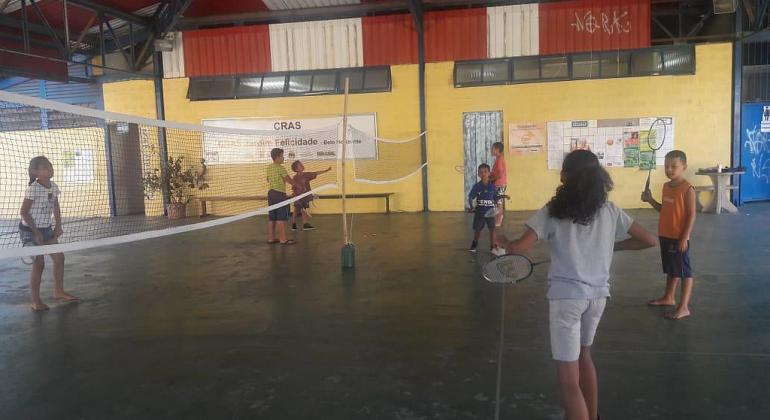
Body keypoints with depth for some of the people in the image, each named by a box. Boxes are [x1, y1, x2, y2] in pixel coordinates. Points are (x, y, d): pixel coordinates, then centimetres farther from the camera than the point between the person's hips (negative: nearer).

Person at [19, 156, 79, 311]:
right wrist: (36, 231, -18)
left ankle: (59, 291, 23)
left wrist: (58, 226, 6)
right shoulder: (33, 188, -20)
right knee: (39, 263, -8)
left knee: (59, 257, 6)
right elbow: (24, 212, -18)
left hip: (46, 229, 7)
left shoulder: (53, 187, 0)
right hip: (29, 230, -7)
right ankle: (36, 301, 3)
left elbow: (56, 208, 13)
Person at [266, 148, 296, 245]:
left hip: (271, 192, 8)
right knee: (281, 218, -6)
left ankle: (271, 238, 14)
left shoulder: (269, 167, 12)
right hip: (279, 193, -8)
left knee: (271, 218, 10)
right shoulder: (280, 168, -12)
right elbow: (289, 179, -10)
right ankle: (283, 239, -5)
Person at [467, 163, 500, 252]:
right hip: (479, 211, 0)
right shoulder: (477, 186, -5)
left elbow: (496, 198, 4)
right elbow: (470, 197, -3)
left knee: (492, 229, 0)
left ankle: (492, 247, 12)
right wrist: (471, 207, -14)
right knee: (477, 229, 10)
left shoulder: (492, 186, -2)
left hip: (490, 211, 0)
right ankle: (474, 244, 32)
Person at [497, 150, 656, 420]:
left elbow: (519, 248, -14)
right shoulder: (610, 211, 4)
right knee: (583, 354, 29)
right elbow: (649, 241, 9)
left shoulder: (552, 211, -7)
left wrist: (501, 240, 7)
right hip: (598, 294, 6)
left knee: (568, 379, 1)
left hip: (566, 295, -5)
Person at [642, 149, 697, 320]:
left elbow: (691, 215, -16)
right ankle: (668, 297, 36)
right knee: (671, 269, 22)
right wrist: (651, 200, 4)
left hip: (679, 238, -8)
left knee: (684, 271, 0)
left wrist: (684, 238, -19)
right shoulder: (666, 186, 9)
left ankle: (684, 307, 4)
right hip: (665, 235, 8)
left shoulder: (688, 189, -15)